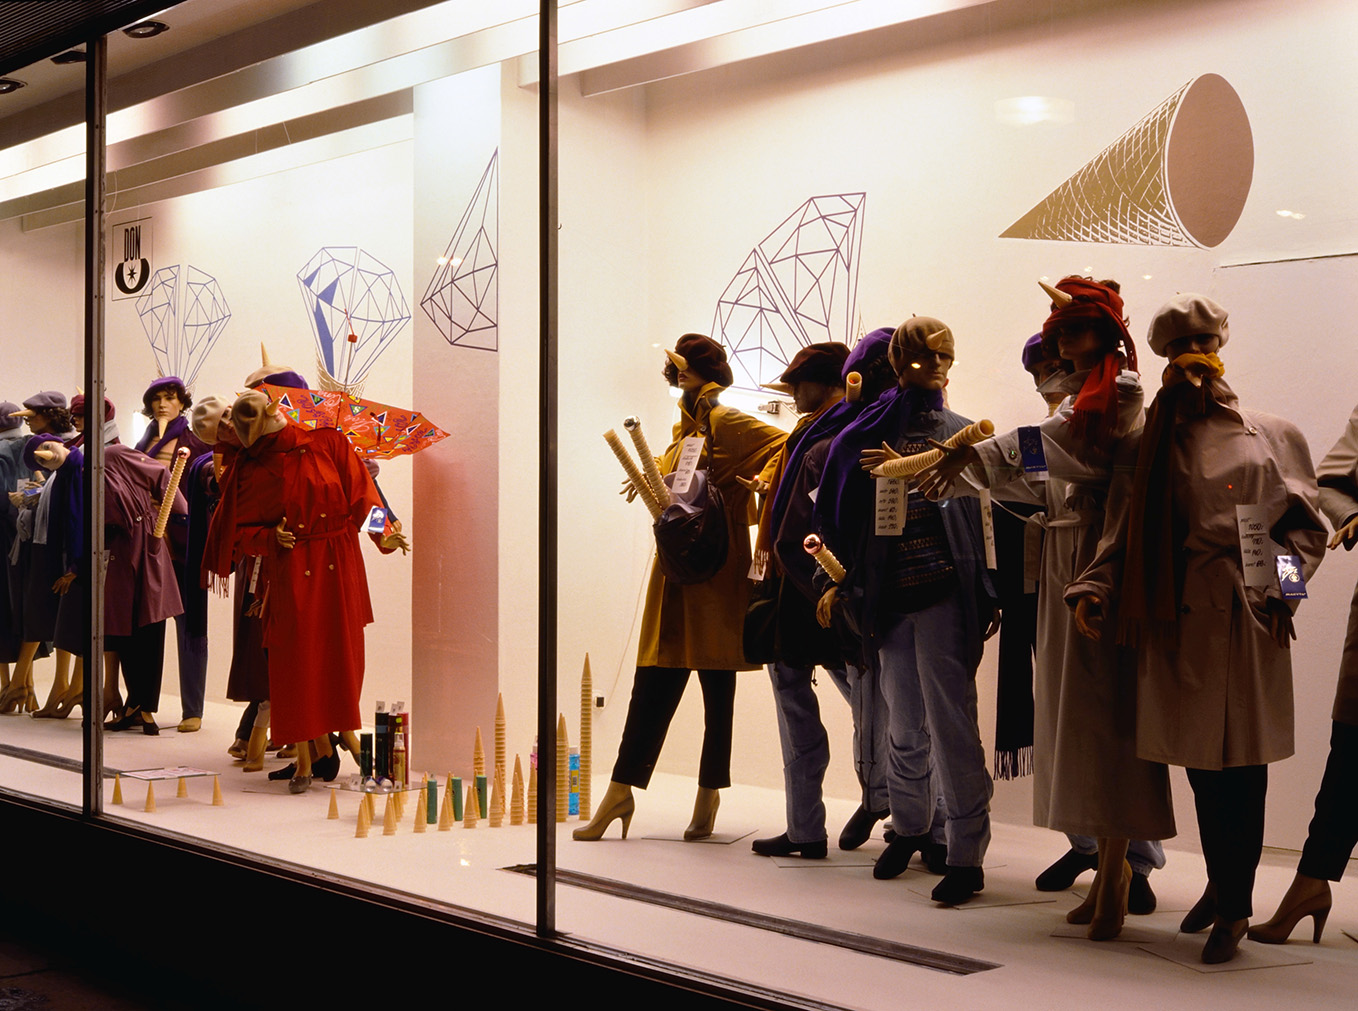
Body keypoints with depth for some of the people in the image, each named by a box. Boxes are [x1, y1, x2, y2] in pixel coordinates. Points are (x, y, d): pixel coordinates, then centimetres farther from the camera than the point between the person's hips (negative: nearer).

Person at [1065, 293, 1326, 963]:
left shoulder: (1272, 437, 9)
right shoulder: (1151, 445, 13)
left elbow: (1306, 525, 6)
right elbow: (1124, 532, 6)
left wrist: (1279, 581, -9)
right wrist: (1095, 590, -7)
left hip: (1245, 614, -2)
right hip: (1179, 616, 2)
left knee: (1242, 759, -3)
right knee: (1200, 757, 6)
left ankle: (1234, 907, 4)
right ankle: (1220, 884, 24)